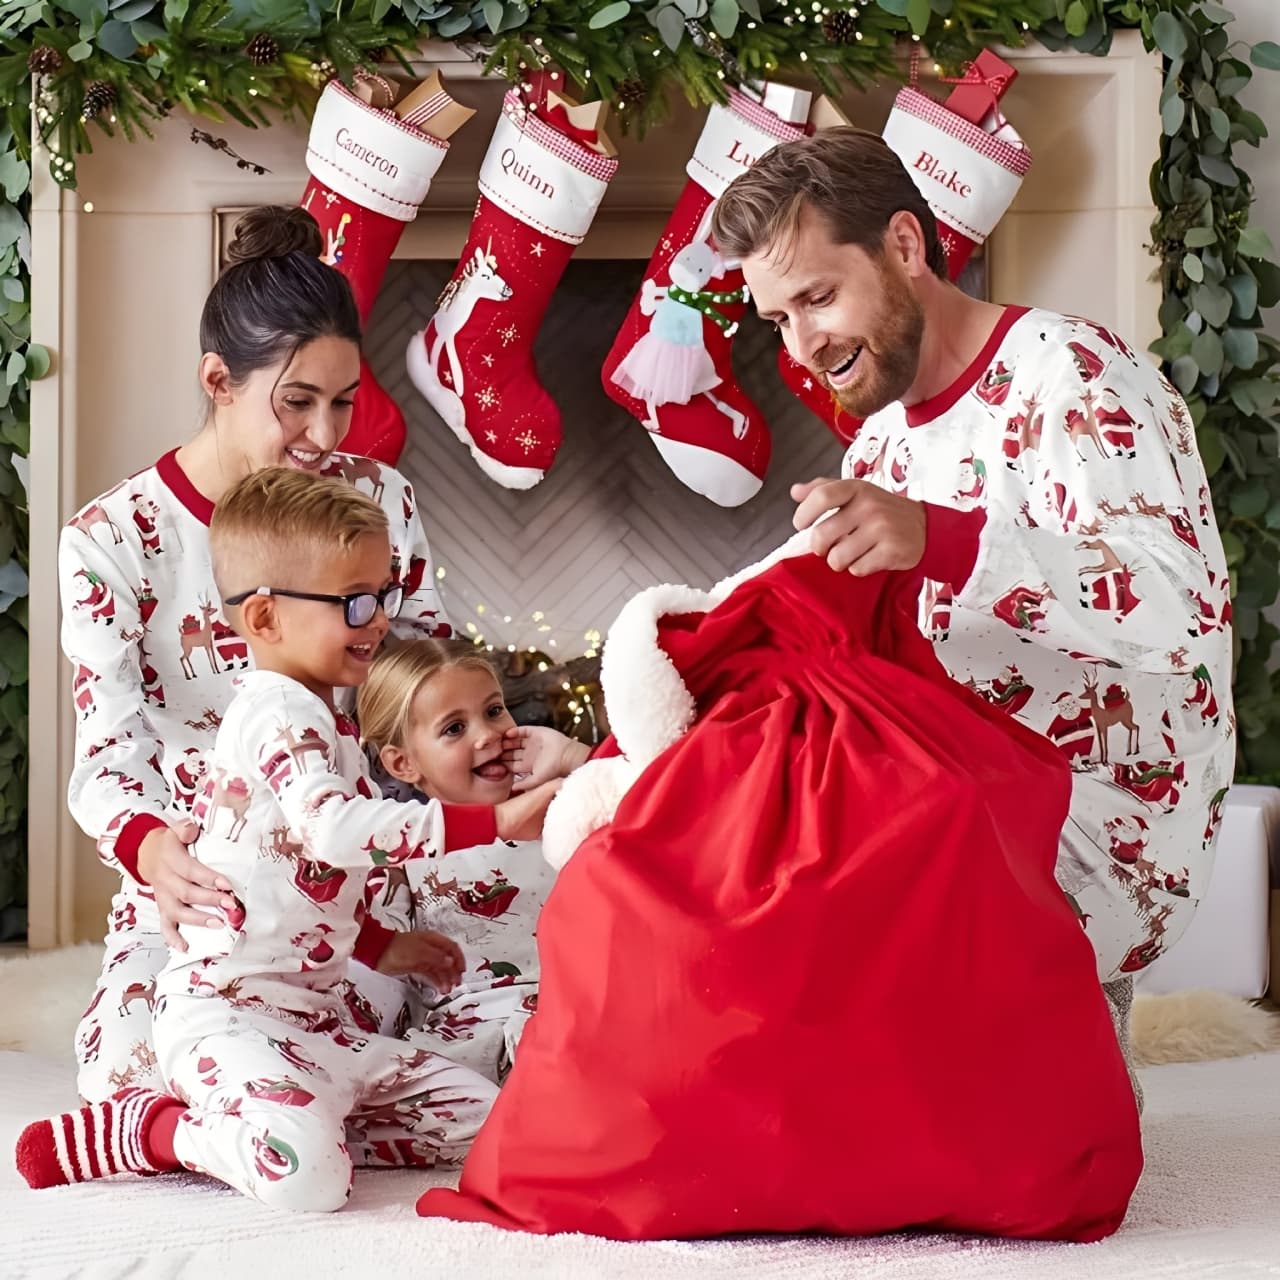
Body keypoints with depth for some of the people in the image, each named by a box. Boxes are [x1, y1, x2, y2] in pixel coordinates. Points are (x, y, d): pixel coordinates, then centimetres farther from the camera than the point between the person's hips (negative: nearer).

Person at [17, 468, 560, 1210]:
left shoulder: (320, 718, 19)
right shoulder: (281, 713, -13)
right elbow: (339, 827, -30)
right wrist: (496, 820, -30)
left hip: (317, 1018, 10)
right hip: (227, 1012, -10)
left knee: (483, 1122, 0)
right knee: (307, 1175, -33)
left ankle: (275, 1125, 2)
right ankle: (147, 1130, -6)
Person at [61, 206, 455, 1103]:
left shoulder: (377, 501, 1)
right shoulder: (112, 542, -8)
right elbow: (109, 756, -16)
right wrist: (148, 849, -38)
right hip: (196, 891, -1)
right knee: (131, 1067, -25)